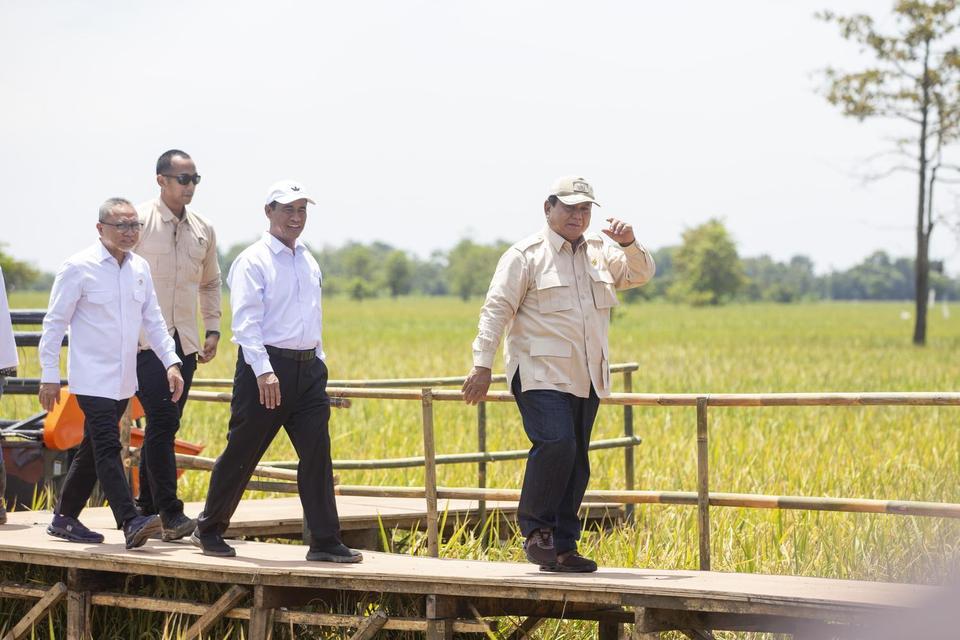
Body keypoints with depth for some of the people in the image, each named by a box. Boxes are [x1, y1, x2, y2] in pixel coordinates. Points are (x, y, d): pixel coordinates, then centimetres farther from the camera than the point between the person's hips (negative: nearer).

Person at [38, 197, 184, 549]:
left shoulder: (140, 268, 9)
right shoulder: (79, 267, -9)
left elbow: (153, 320, 16)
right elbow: (54, 322, -6)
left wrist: (171, 362, 5)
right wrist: (49, 375, -8)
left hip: (124, 380, 7)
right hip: (92, 378, -7)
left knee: (92, 450, 13)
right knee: (108, 448, -15)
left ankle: (64, 518, 23)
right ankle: (131, 523, -24)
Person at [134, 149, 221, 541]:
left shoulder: (204, 230, 12)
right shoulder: (139, 221, -5)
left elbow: (210, 283, 24)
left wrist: (213, 330, 15)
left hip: (185, 343, 6)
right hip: (146, 341, -6)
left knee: (165, 426, 8)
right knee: (162, 421, -15)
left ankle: (147, 507, 17)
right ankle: (171, 515, -16)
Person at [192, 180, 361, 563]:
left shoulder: (309, 263, 16)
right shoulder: (253, 261, -7)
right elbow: (245, 321, -15)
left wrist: (319, 362, 18)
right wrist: (264, 372, -23)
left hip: (307, 369, 6)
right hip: (265, 366, -6)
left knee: (317, 454, -2)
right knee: (241, 453, 2)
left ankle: (325, 542, -2)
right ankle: (209, 531, 18)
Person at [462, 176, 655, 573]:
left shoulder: (601, 252, 16)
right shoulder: (526, 255, -2)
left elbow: (640, 275, 11)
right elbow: (496, 309, -6)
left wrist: (629, 244, -9)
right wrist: (482, 365, -13)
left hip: (586, 378, 6)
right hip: (541, 373, -6)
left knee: (575, 464, 5)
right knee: (555, 443, -23)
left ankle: (562, 548, 11)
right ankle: (535, 531, -10)